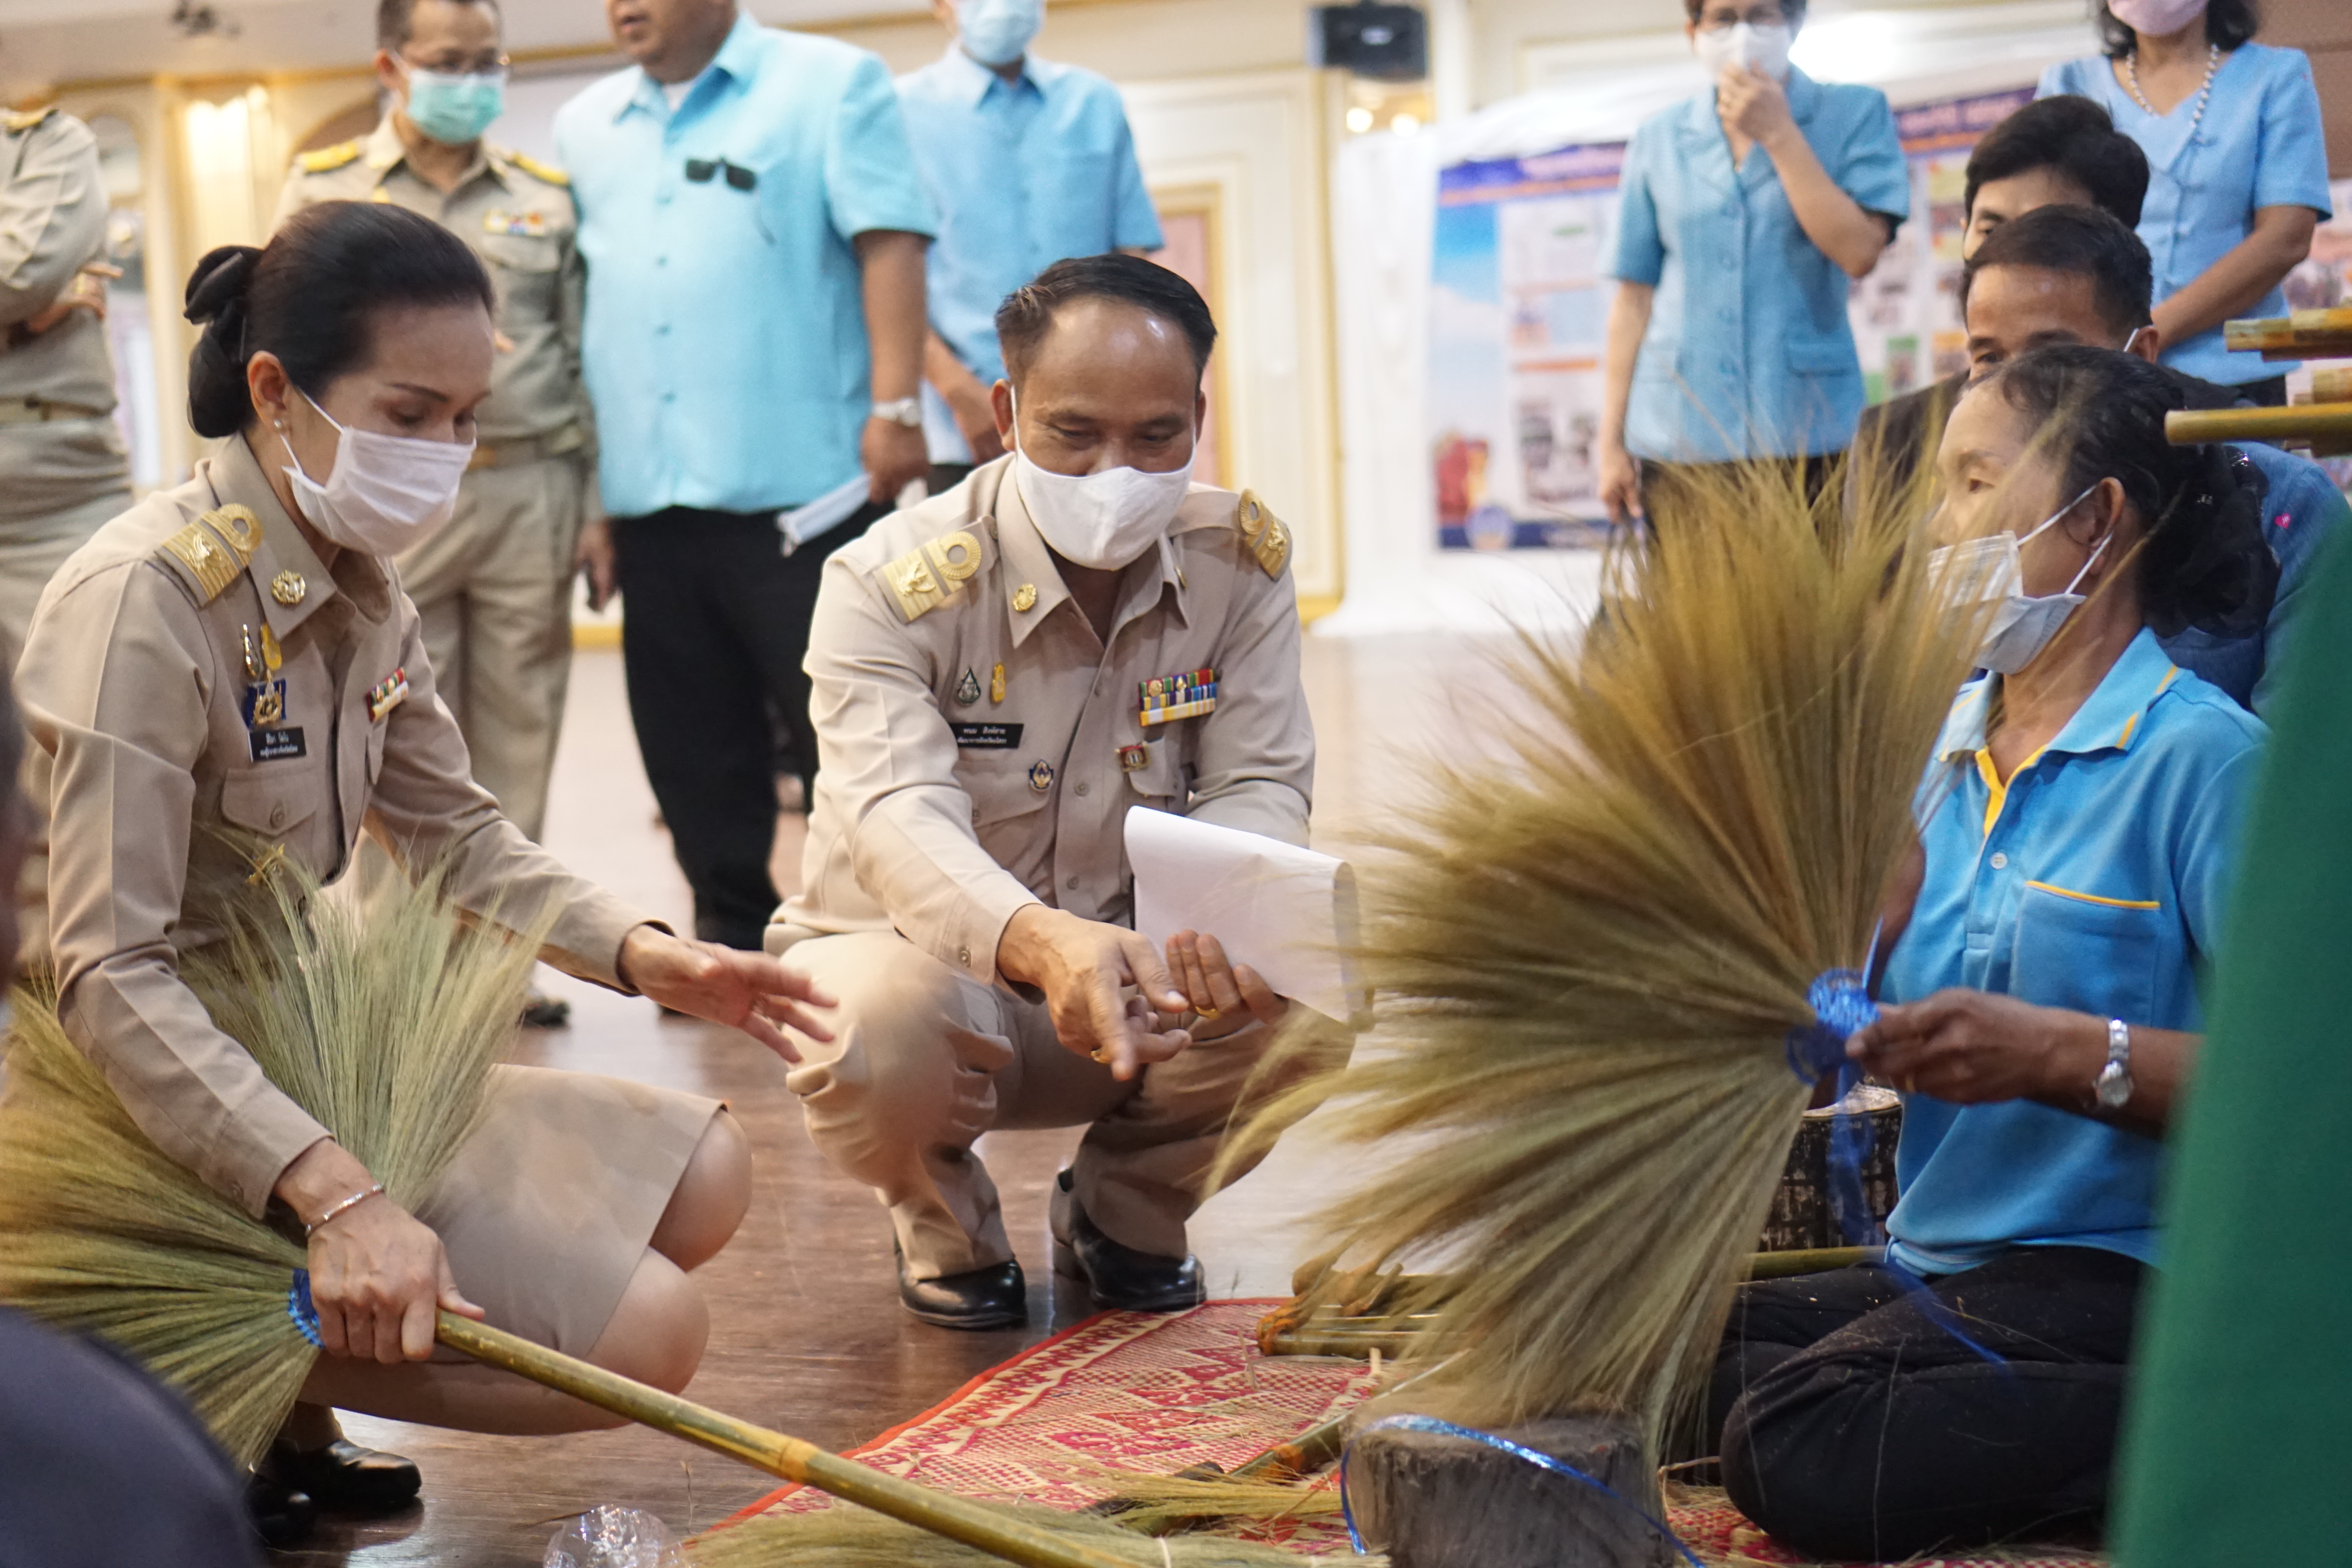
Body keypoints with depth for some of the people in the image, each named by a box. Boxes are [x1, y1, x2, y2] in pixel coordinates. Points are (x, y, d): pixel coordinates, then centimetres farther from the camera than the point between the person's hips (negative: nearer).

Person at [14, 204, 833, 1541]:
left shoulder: (362, 587, 4)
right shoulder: (145, 601, -22)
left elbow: (455, 832, 16)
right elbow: (114, 979, -27)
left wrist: (643, 954, -2)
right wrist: (335, 1194, -35)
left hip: (316, 1060, 9)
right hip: (176, 1107, -9)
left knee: (705, 1175, 10)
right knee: (642, 1332, -15)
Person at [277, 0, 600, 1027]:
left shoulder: (545, 198, 12)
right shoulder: (323, 193, 6)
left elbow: (582, 358, 12)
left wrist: (596, 510, 6)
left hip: (531, 491, 2)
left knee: (519, 736, 5)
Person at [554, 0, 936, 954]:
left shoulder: (831, 85, 2)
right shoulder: (584, 126, 18)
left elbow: (889, 245, -6)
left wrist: (896, 406, -17)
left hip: (801, 481, -5)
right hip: (648, 489, 6)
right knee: (691, 738, 9)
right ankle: (731, 930, 20)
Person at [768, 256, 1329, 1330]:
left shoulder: (1242, 561, -8)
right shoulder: (893, 582, -20)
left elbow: (1257, 788, -13)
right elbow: (900, 819, -34)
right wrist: (1040, 943, -57)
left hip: (1140, 979, 3)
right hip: (925, 959, -3)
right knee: (874, 1038, -39)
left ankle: (1122, 1214, 7)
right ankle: (943, 1224, 3)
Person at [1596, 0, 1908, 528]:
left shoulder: (1857, 115, 4)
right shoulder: (1658, 142, 9)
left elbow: (1859, 252, -10)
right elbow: (1634, 299, 10)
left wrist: (1779, 134, -10)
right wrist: (1611, 442, 6)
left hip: (1807, 437, -2)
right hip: (1678, 441, 2)